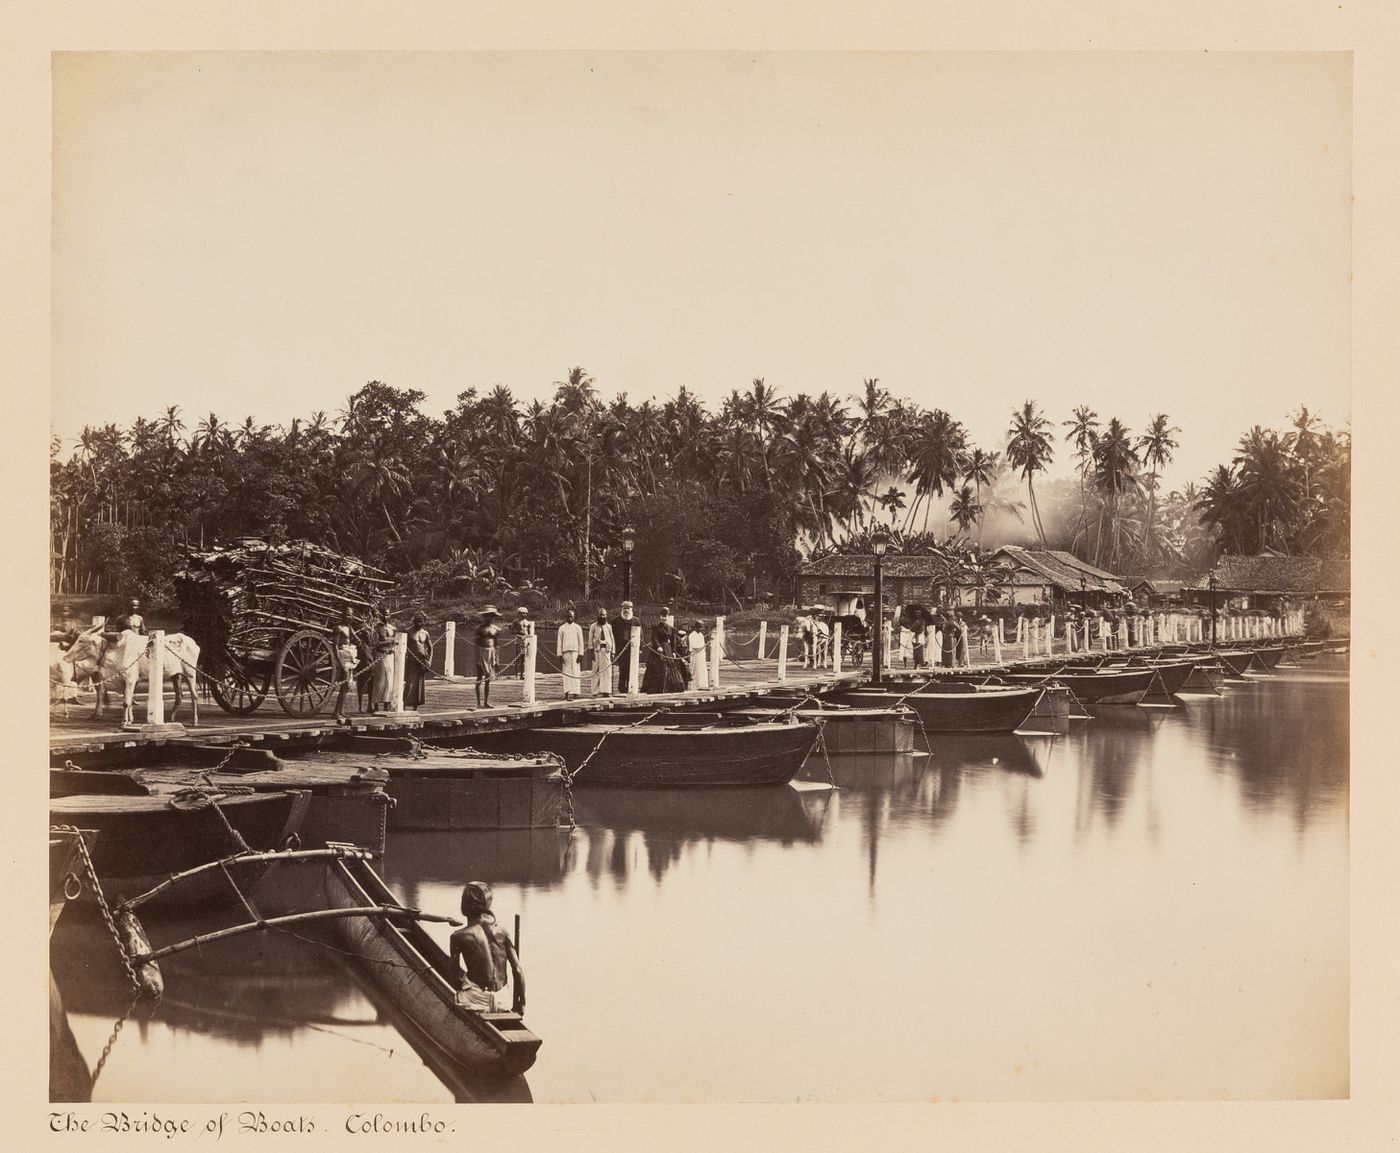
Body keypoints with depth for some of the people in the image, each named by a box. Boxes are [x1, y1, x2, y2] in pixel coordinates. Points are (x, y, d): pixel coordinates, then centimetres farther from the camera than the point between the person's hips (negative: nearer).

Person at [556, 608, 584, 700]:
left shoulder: (577, 627, 9)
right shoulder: (562, 628, 10)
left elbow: (580, 641, 7)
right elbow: (559, 641, 8)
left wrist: (580, 654, -2)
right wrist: (559, 654, 1)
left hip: (574, 652, -1)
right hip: (565, 652, 1)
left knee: (574, 673, -9)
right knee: (566, 673, -1)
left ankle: (573, 692, -14)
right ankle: (567, 692, 2)